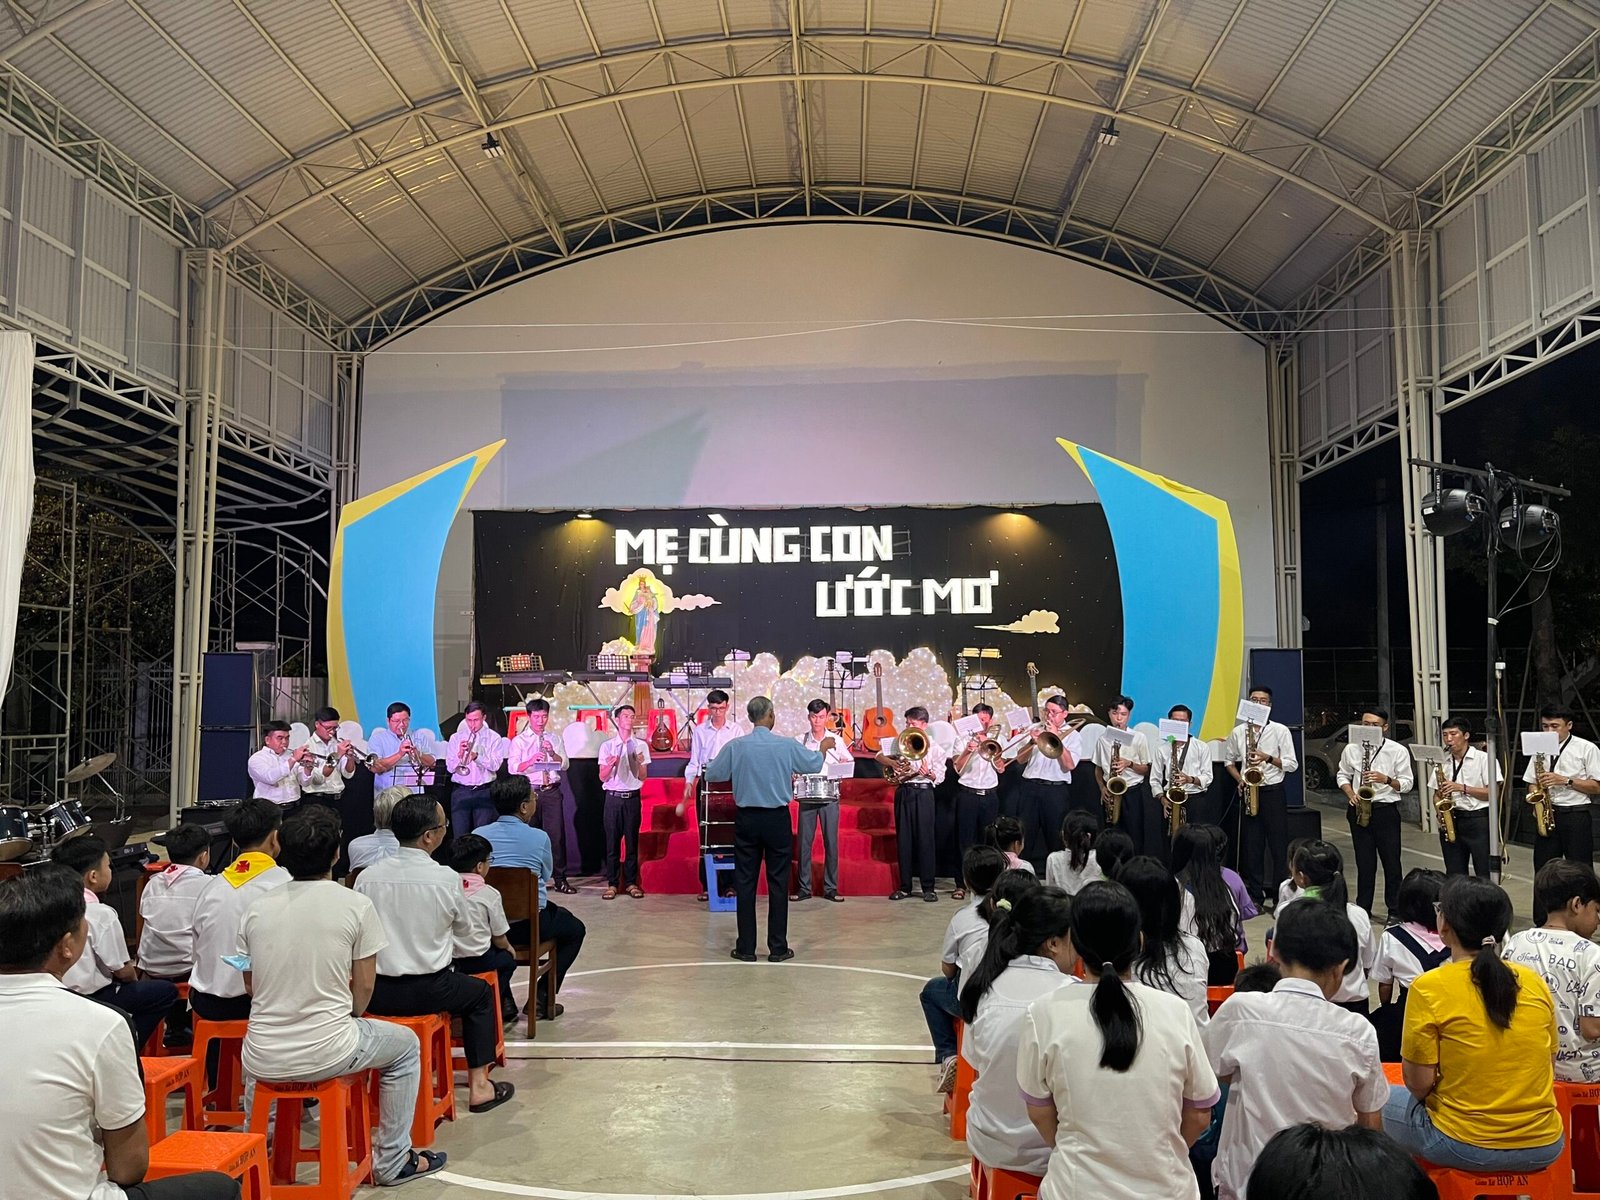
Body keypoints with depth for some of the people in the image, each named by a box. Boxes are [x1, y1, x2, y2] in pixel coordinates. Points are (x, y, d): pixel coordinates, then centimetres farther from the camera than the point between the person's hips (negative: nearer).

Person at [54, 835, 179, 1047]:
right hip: (91, 1000, -8)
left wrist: (128, 967, 16)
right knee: (166, 991, 6)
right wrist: (133, 977, 8)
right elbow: (123, 971, -14)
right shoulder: (101, 913, -22)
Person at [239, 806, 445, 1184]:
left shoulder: (256, 909, 0)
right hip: (327, 1054, -4)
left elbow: (250, 986, 11)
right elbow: (363, 987, -3)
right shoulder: (356, 905, -10)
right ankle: (392, 1160, 27)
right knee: (405, 1044, 24)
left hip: (263, 1060, 4)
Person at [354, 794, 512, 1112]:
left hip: (376, 993, 3)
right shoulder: (447, 879, -13)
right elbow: (465, 930, 4)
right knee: (481, 993, 25)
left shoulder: (367, 877, -8)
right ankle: (478, 1086, 22)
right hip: (428, 992, -3)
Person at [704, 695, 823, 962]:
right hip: (777, 819, -1)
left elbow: (712, 774, 4)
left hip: (747, 819, 1)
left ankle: (746, 948, 12)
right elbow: (815, 764, 6)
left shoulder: (735, 746, -7)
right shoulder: (787, 746, -9)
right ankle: (778, 948, 10)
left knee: (745, 883, 7)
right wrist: (823, 749, 28)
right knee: (778, 883, 7)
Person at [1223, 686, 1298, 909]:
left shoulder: (1280, 730, -2)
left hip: (1273, 792, -2)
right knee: (1250, 845, 5)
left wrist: (1268, 758, -18)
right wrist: (1239, 780, 1)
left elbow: (1292, 765, -4)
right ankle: (1255, 896, 13)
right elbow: (1229, 760, 16)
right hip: (1249, 792, 3)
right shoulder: (1238, 732, 6)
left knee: (1278, 845, -1)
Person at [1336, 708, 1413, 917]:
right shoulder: (1351, 749, 5)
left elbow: (1407, 783, -2)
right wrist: (1351, 795, -4)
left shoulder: (1398, 751, -3)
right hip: (1358, 810, 2)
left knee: (1391, 861, 2)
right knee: (1364, 861, 8)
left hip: (1386, 811, -2)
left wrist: (1386, 779, -20)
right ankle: (1363, 907, 16)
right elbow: (1343, 776, 14)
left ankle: (1394, 909, 12)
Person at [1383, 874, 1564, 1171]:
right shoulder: (1534, 982, -3)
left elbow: (1419, 1084, -14)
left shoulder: (1429, 988, -16)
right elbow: (1550, 1056, 9)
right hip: (1544, 1148, 5)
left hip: (1466, 1147, -5)